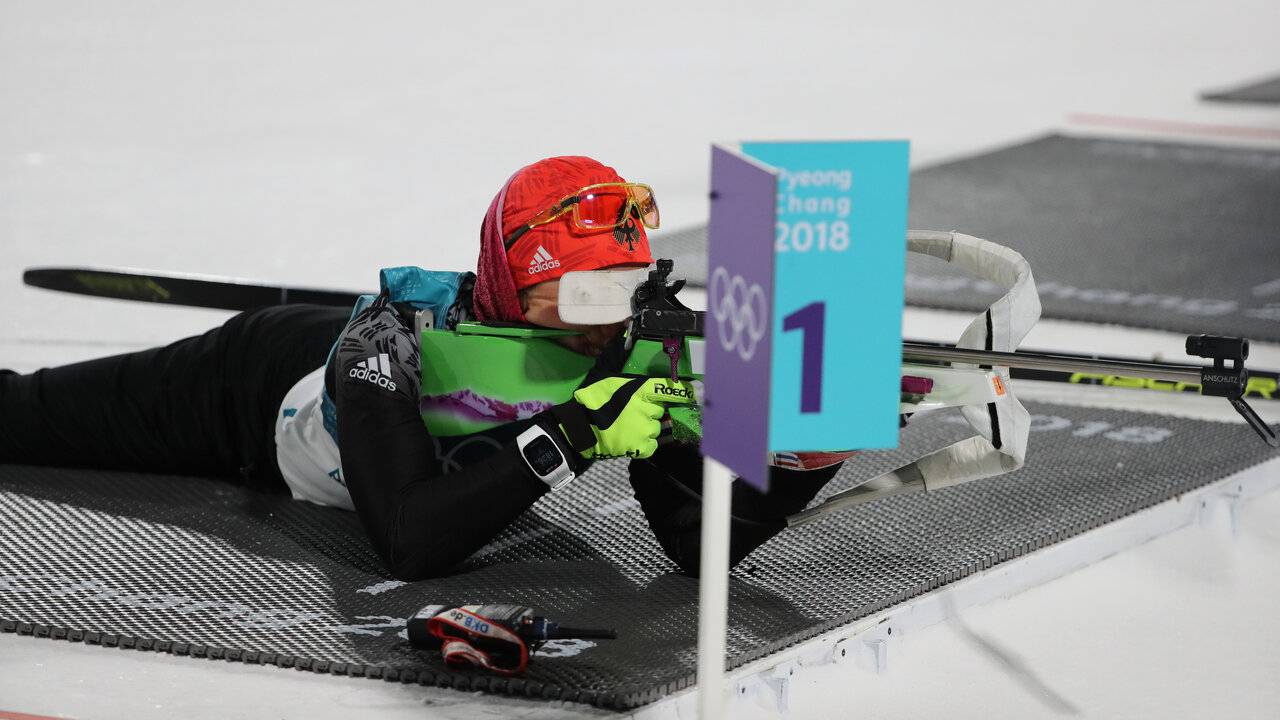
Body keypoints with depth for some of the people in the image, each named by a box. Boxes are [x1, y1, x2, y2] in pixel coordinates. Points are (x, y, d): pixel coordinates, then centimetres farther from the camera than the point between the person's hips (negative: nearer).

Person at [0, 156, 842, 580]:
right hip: (258, 377, -3)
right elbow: (410, 545, -55)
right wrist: (572, 435, -60)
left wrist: (799, 462, -56)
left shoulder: (631, 353, -34)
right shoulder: (394, 338, -47)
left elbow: (700, 541, -36)